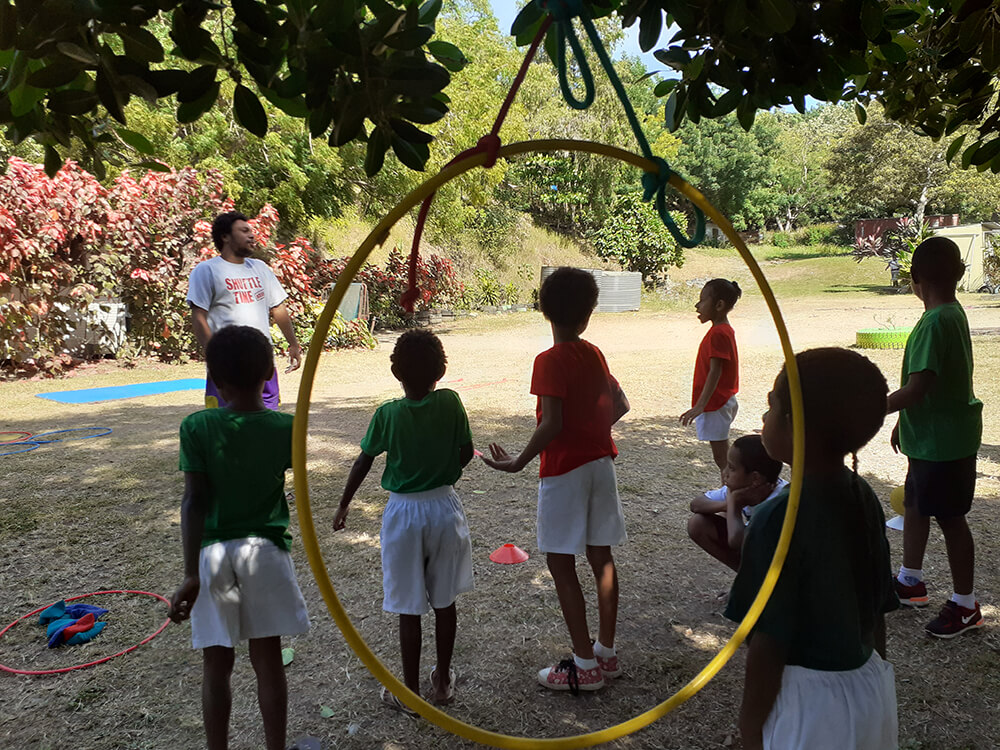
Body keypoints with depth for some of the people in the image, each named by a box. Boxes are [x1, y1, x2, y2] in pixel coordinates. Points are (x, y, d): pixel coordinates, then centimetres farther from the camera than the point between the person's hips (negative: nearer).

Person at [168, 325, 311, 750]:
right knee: (268, 657, 12)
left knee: (216, 664, 12)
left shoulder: (196, 427, -10)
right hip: (265, 549, 1)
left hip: (213, 552, 0)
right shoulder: (285, 427, -6)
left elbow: (194, 500, -15)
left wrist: (191, 574, -15)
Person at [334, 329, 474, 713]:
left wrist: (343, 506, 11)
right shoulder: (450, 402, -9)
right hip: (445, 506, 2)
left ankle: (410, 692, 21)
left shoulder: (387, 414, -11)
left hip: (404, 513, -2)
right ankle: (443, 681, 30)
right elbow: (466, 452, -2)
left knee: (409, 609, 9)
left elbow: (362, 463, -3)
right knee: (444, 601, 16)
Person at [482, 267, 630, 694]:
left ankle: (585, 666, 7)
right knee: (601, 556, 12)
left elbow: (551, 423, -23)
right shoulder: (594, 354, 6)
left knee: (560, 563, 1)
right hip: (601, 461, 7)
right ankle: (606, 653, 23)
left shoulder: (550, 361, -15)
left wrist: (519, 462, -15)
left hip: (564, 470, -7)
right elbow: (620, 405, 12)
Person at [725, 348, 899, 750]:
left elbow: (770, 640, -21)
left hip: (807, 700, -7)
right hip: (871, 685, 7)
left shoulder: (779, 518, -27)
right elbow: (879, 604, 5)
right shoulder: (863, 497, -5)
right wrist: (873, 674, 20)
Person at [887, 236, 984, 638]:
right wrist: (904, 422, 20)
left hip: (943, 441, -10)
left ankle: (965, 605, 20)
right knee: (914, 505, 20)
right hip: (930, 435, 10)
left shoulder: (935, 323, -25)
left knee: (950, 517, 4)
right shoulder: (952, 313, 6)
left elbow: (916, 389, -28)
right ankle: (911, 581, 36)